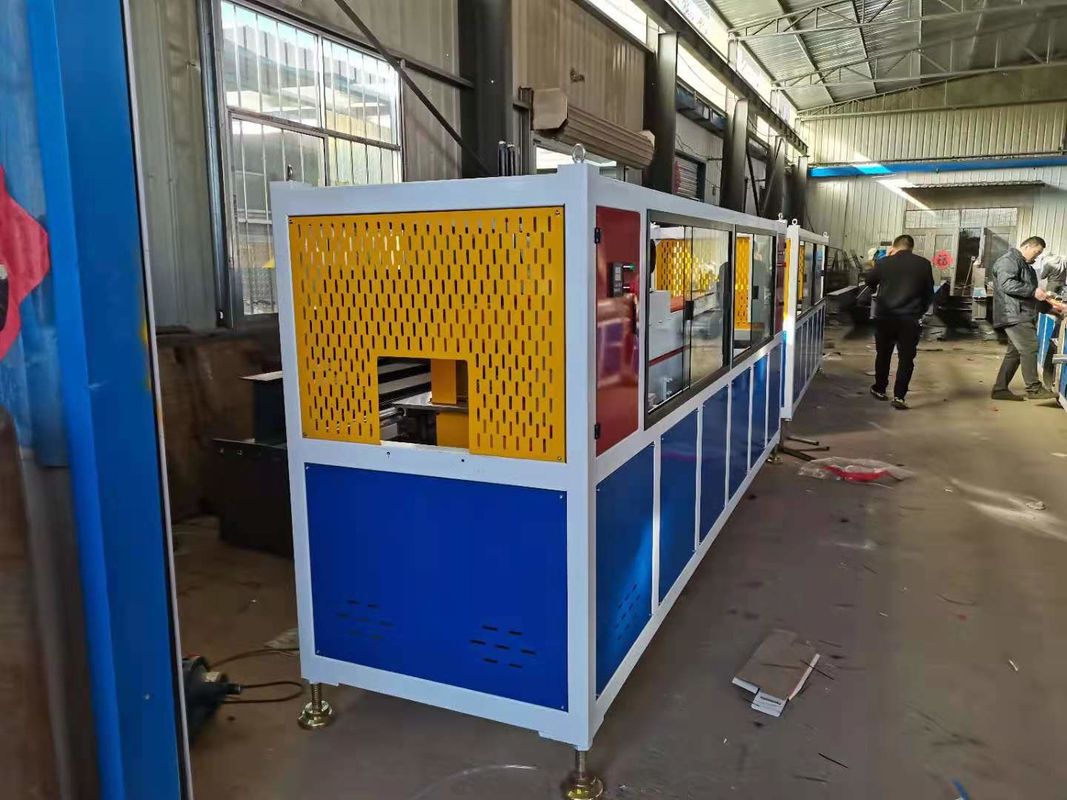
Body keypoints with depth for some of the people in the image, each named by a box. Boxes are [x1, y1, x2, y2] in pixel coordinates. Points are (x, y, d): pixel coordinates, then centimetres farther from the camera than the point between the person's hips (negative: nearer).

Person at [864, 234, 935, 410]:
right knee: (906, 358, 4)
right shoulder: (924, 264, 0)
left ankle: (880, 389, 27)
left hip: (884, 316, 1)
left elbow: (869, 281, 15)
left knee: (883, 354, 17)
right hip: (910, 318, -1)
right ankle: (899, 396, -1)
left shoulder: (883, 262, -3)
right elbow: (929, 293, 8)